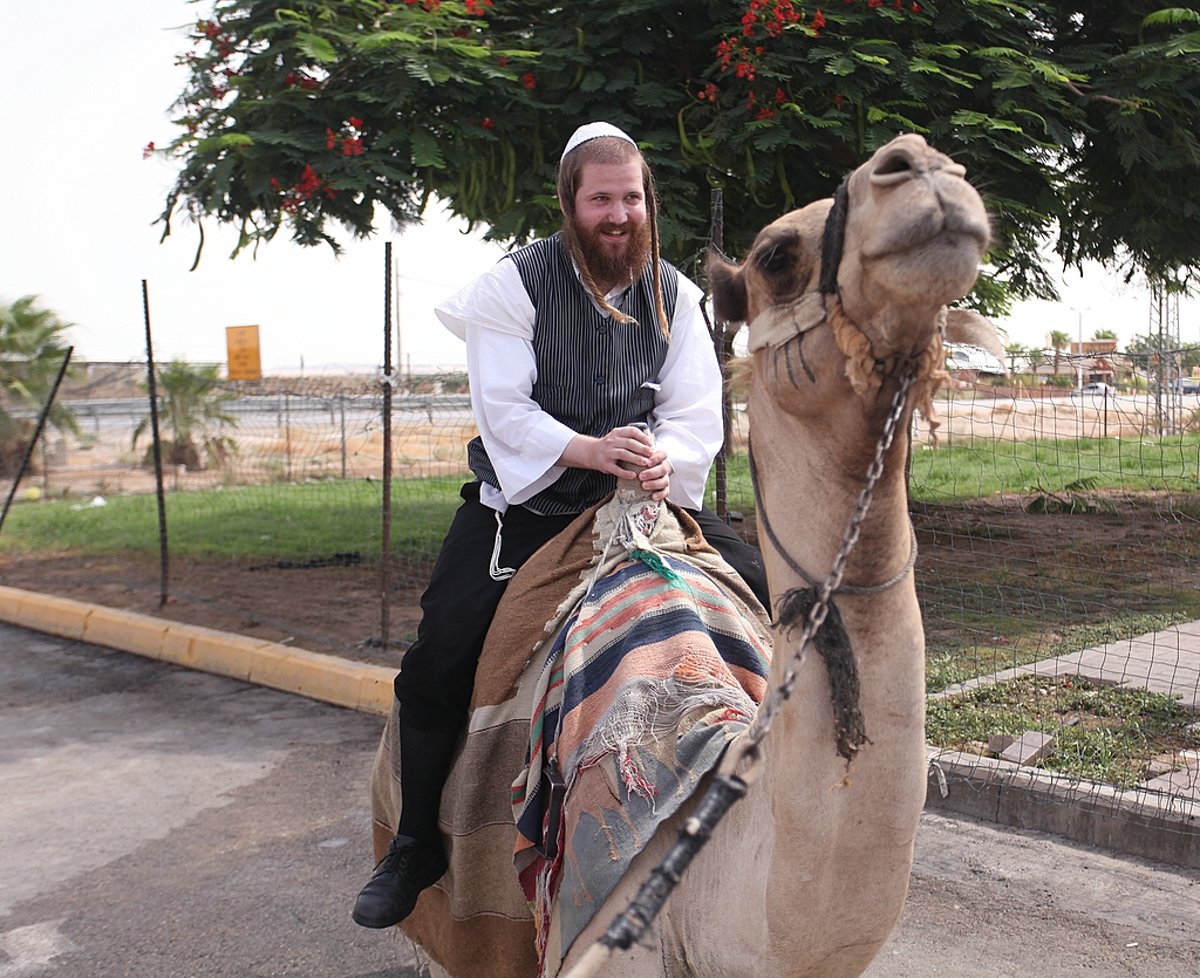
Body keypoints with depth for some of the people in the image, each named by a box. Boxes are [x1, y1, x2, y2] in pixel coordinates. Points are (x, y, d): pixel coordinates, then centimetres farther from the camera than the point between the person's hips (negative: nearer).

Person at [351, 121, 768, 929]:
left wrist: (667, 458, -26)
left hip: (639, 496, 3)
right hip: (523, 498, -3)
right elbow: (504, 409, -16)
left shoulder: (674, 295, 2)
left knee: (761, 588, -6)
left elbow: (697, 409, -4)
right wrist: (591, 450, -30)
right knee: (437, 664, -15)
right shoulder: (517, 284, -9)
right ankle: (417, 847, 6)